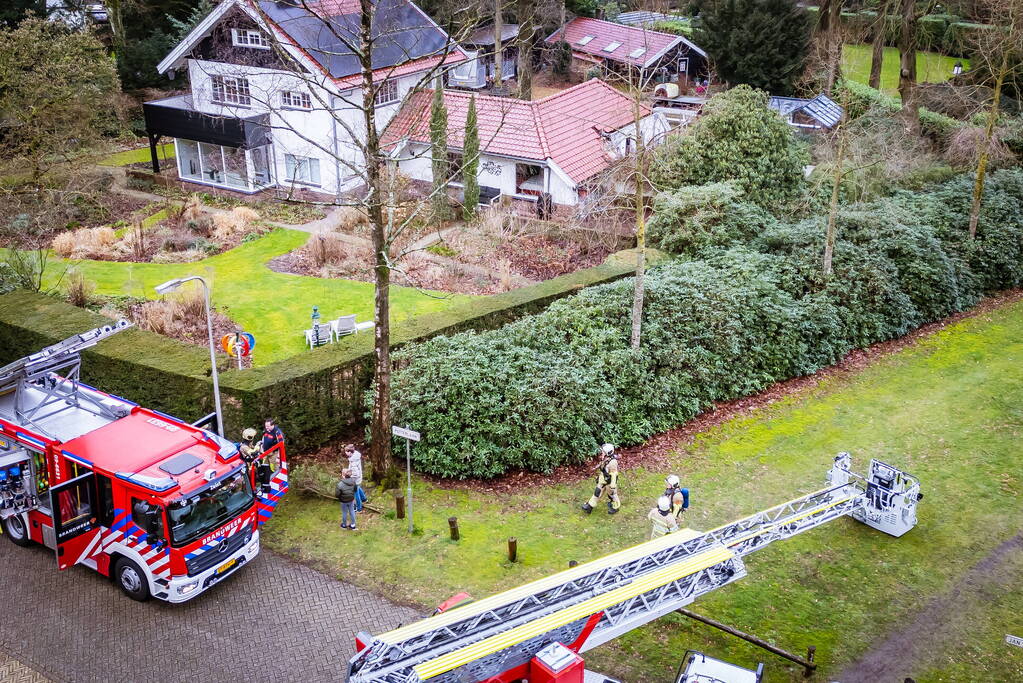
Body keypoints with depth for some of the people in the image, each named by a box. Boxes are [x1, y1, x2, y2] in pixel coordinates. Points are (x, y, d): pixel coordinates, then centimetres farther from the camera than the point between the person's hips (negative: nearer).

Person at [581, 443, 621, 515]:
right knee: (597, 493, 16)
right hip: (603, 480, 8)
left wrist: (613, 486, -23)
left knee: (612, 494, 15)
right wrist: (599, 477, 22)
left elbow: (614, 475, -28)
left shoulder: (612, 462, -34)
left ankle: (615, 507, 39)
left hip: (609, 482, -8)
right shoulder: (605, 459, -8)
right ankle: (589, 507, 26)